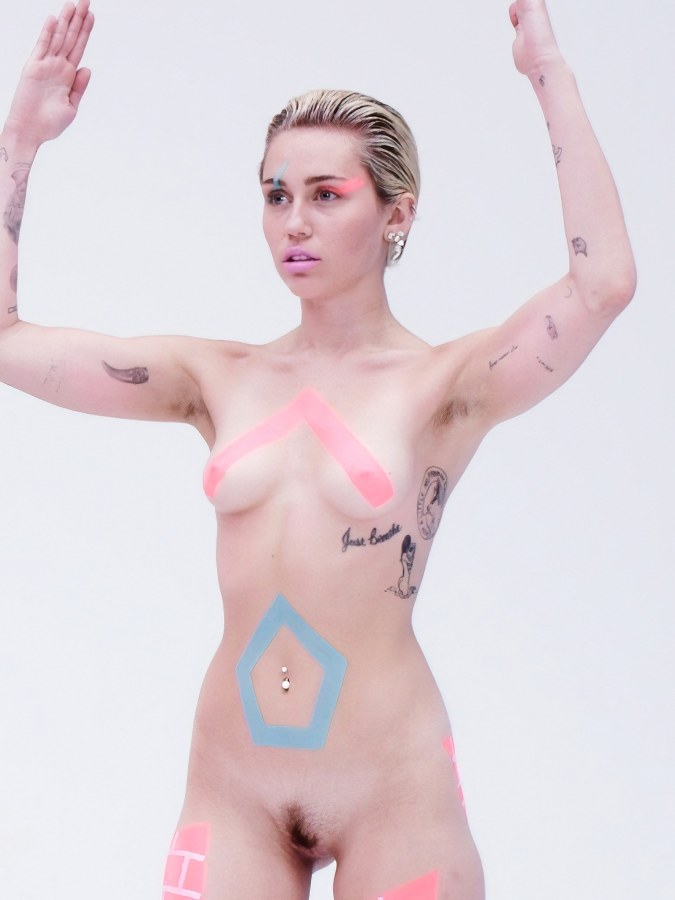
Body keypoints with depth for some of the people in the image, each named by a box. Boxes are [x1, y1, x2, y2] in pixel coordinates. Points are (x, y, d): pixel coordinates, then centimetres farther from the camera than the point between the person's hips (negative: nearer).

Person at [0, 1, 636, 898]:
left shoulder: (441, 385, -5)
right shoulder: (219, 380, 6)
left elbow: (603, 284, -22)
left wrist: (551, 75, -17)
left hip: (391, 795, -3)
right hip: (230, 791, 3)